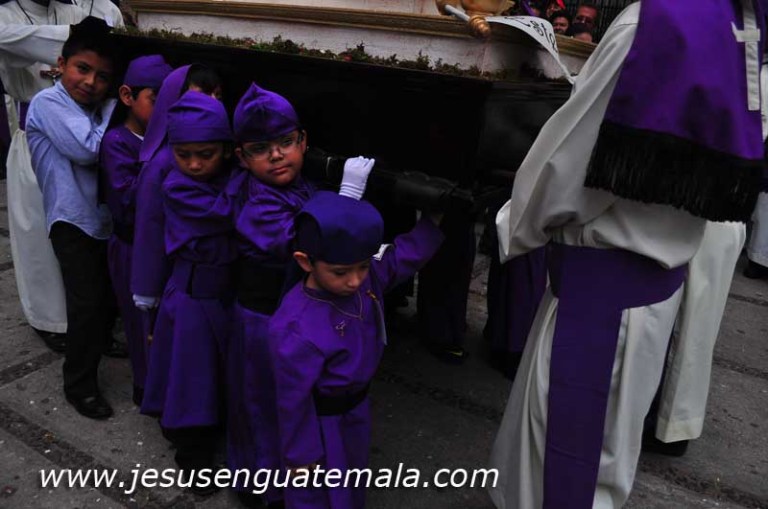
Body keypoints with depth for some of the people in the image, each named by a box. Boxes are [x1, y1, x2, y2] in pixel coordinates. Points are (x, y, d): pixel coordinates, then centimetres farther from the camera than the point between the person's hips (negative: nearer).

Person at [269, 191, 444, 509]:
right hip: (321, 422, -7)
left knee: (353, 482, 32)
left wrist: (433, 220, -17)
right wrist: (300, 454, -13)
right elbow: (294, 399, -26)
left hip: (356, 407, 7)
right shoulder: (297, 331, -36)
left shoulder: (367, 277, -17)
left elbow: (405, 256, -3)